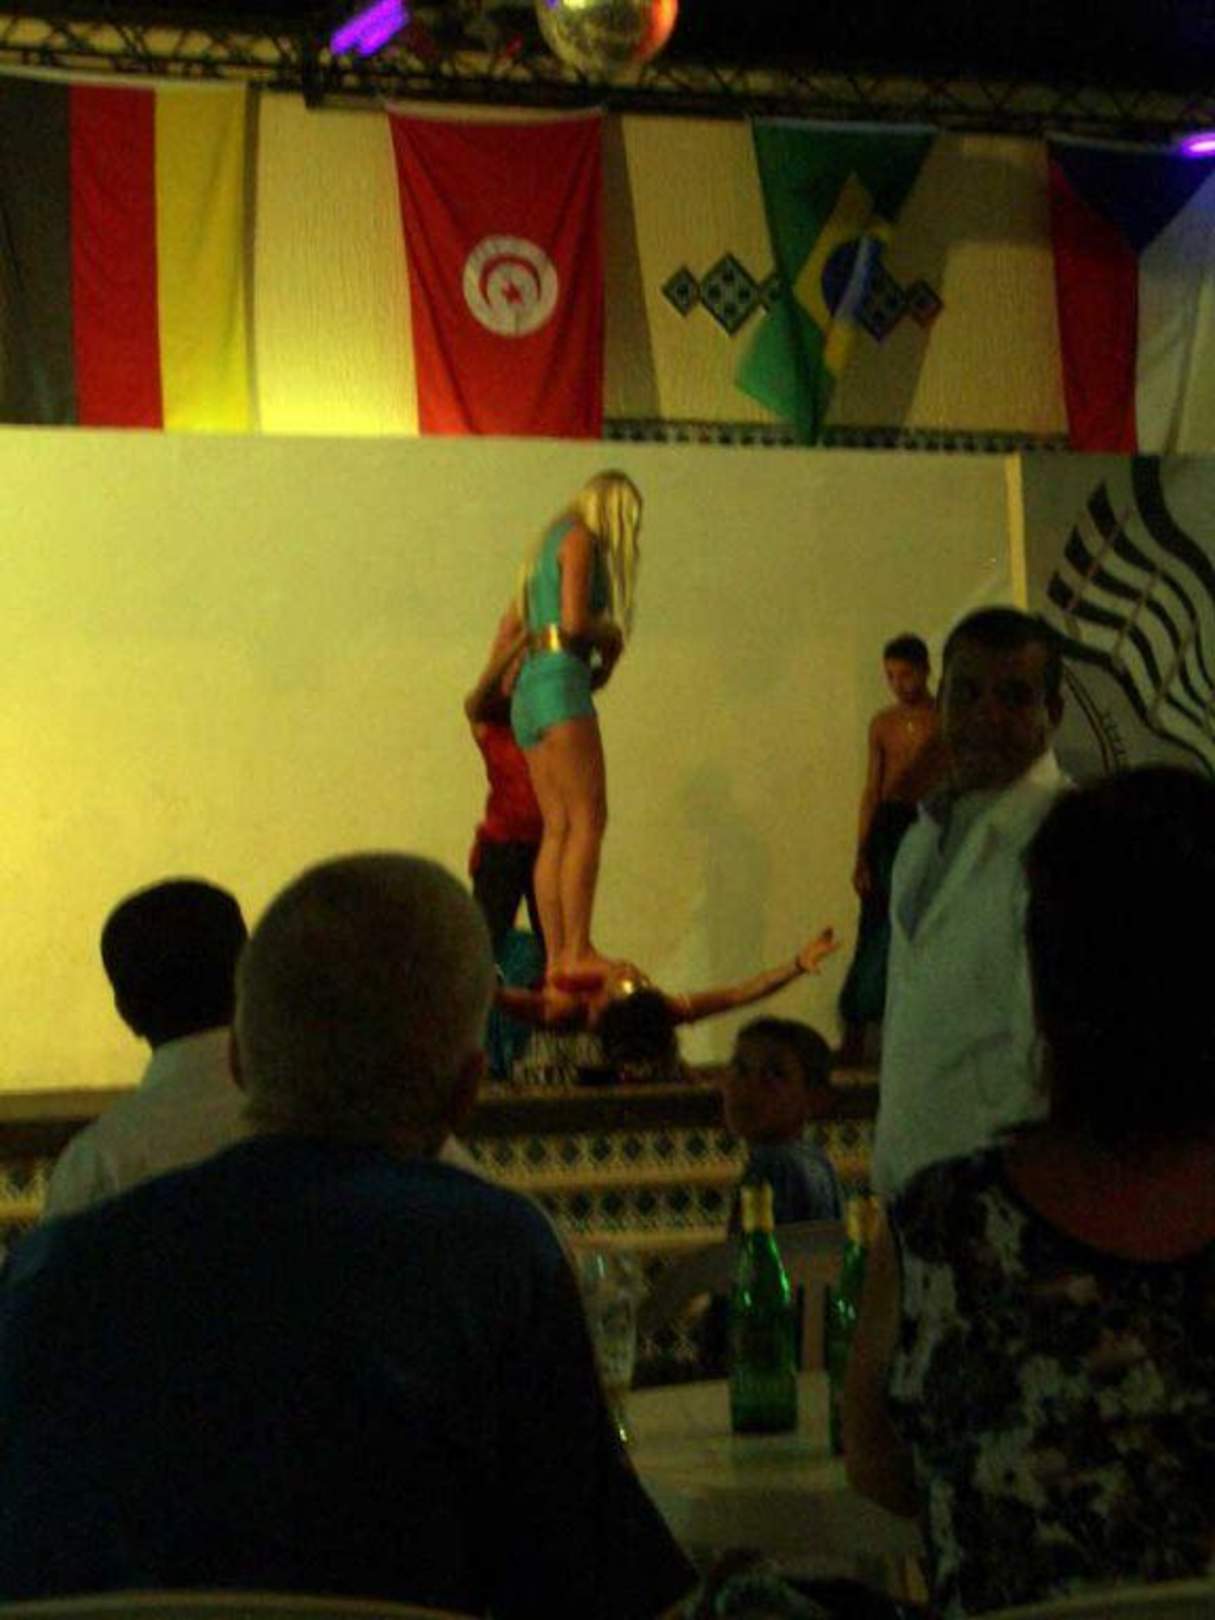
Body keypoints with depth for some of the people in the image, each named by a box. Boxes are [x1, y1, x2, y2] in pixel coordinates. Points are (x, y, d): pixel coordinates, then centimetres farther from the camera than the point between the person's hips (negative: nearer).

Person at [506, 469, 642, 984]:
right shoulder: (581, 538, -1)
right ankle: (578, 951, -20)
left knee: (557, 829, 3)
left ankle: (556, 956, -2)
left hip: (528, 691, 9)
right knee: (587, 817, -14)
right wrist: (613, 639, 3)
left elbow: (512, 628, 26)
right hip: (561, 681, -9)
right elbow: (574, 620, -14)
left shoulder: (549, 544, 27)